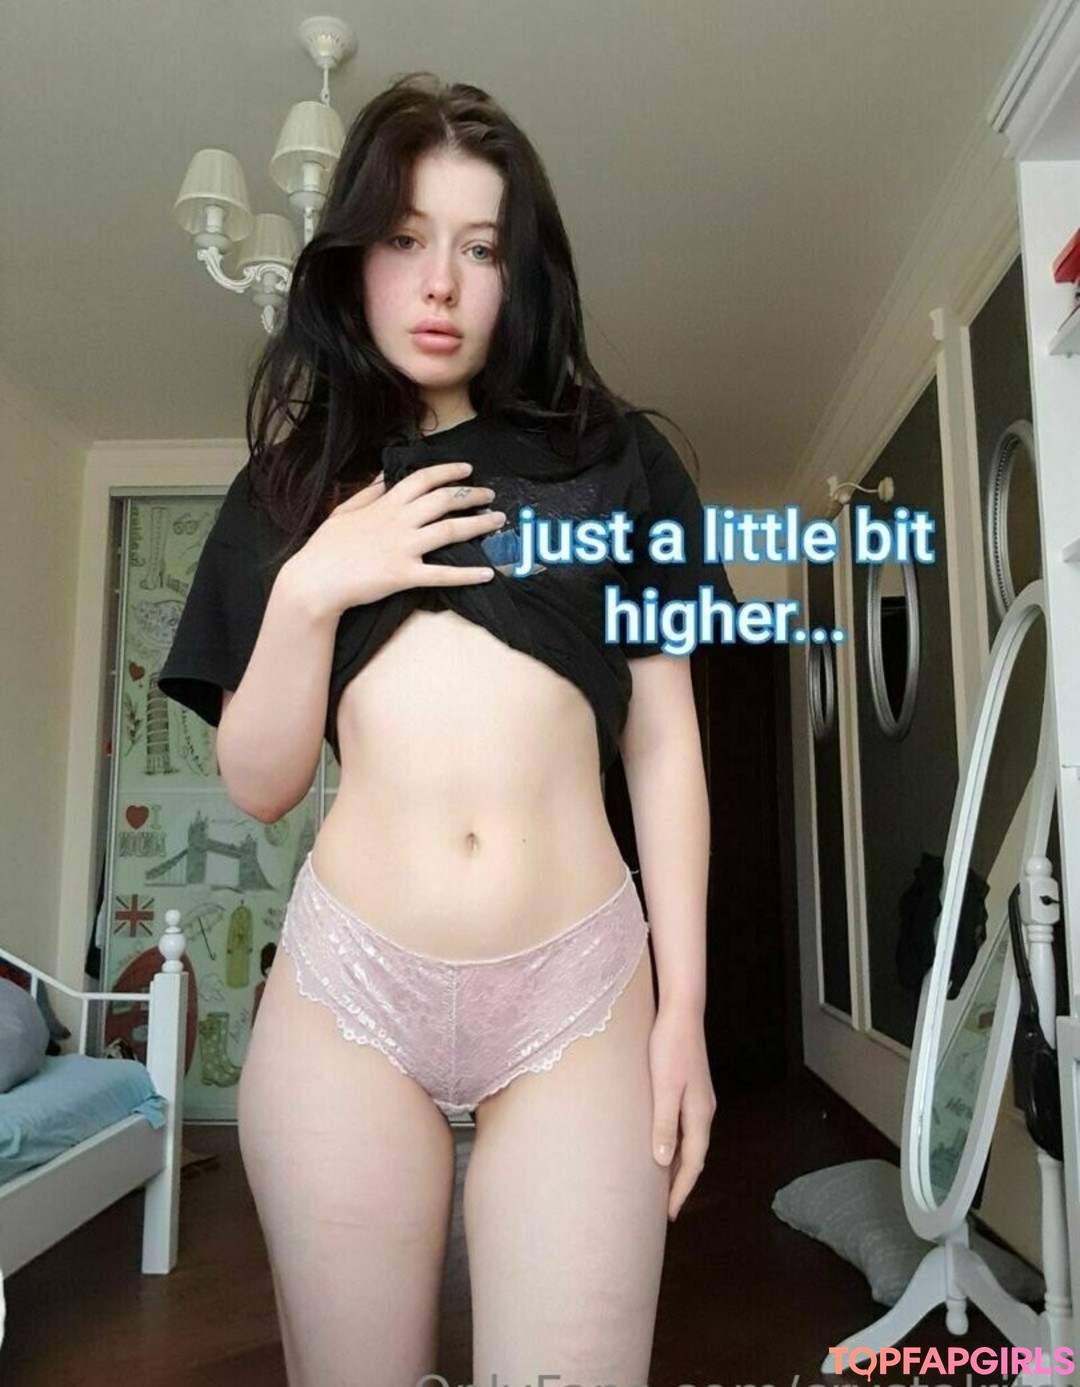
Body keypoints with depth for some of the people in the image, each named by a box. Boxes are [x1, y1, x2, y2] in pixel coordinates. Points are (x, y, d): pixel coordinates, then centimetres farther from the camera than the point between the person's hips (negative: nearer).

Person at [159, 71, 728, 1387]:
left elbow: (663, 743, 5)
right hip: (348, 988, 2)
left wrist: (683, 1004, 2)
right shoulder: (291, 481, 11)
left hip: (583, 990, -1)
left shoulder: (615, 457, 8)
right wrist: (307, 591, -8)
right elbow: (258, 782, 7)